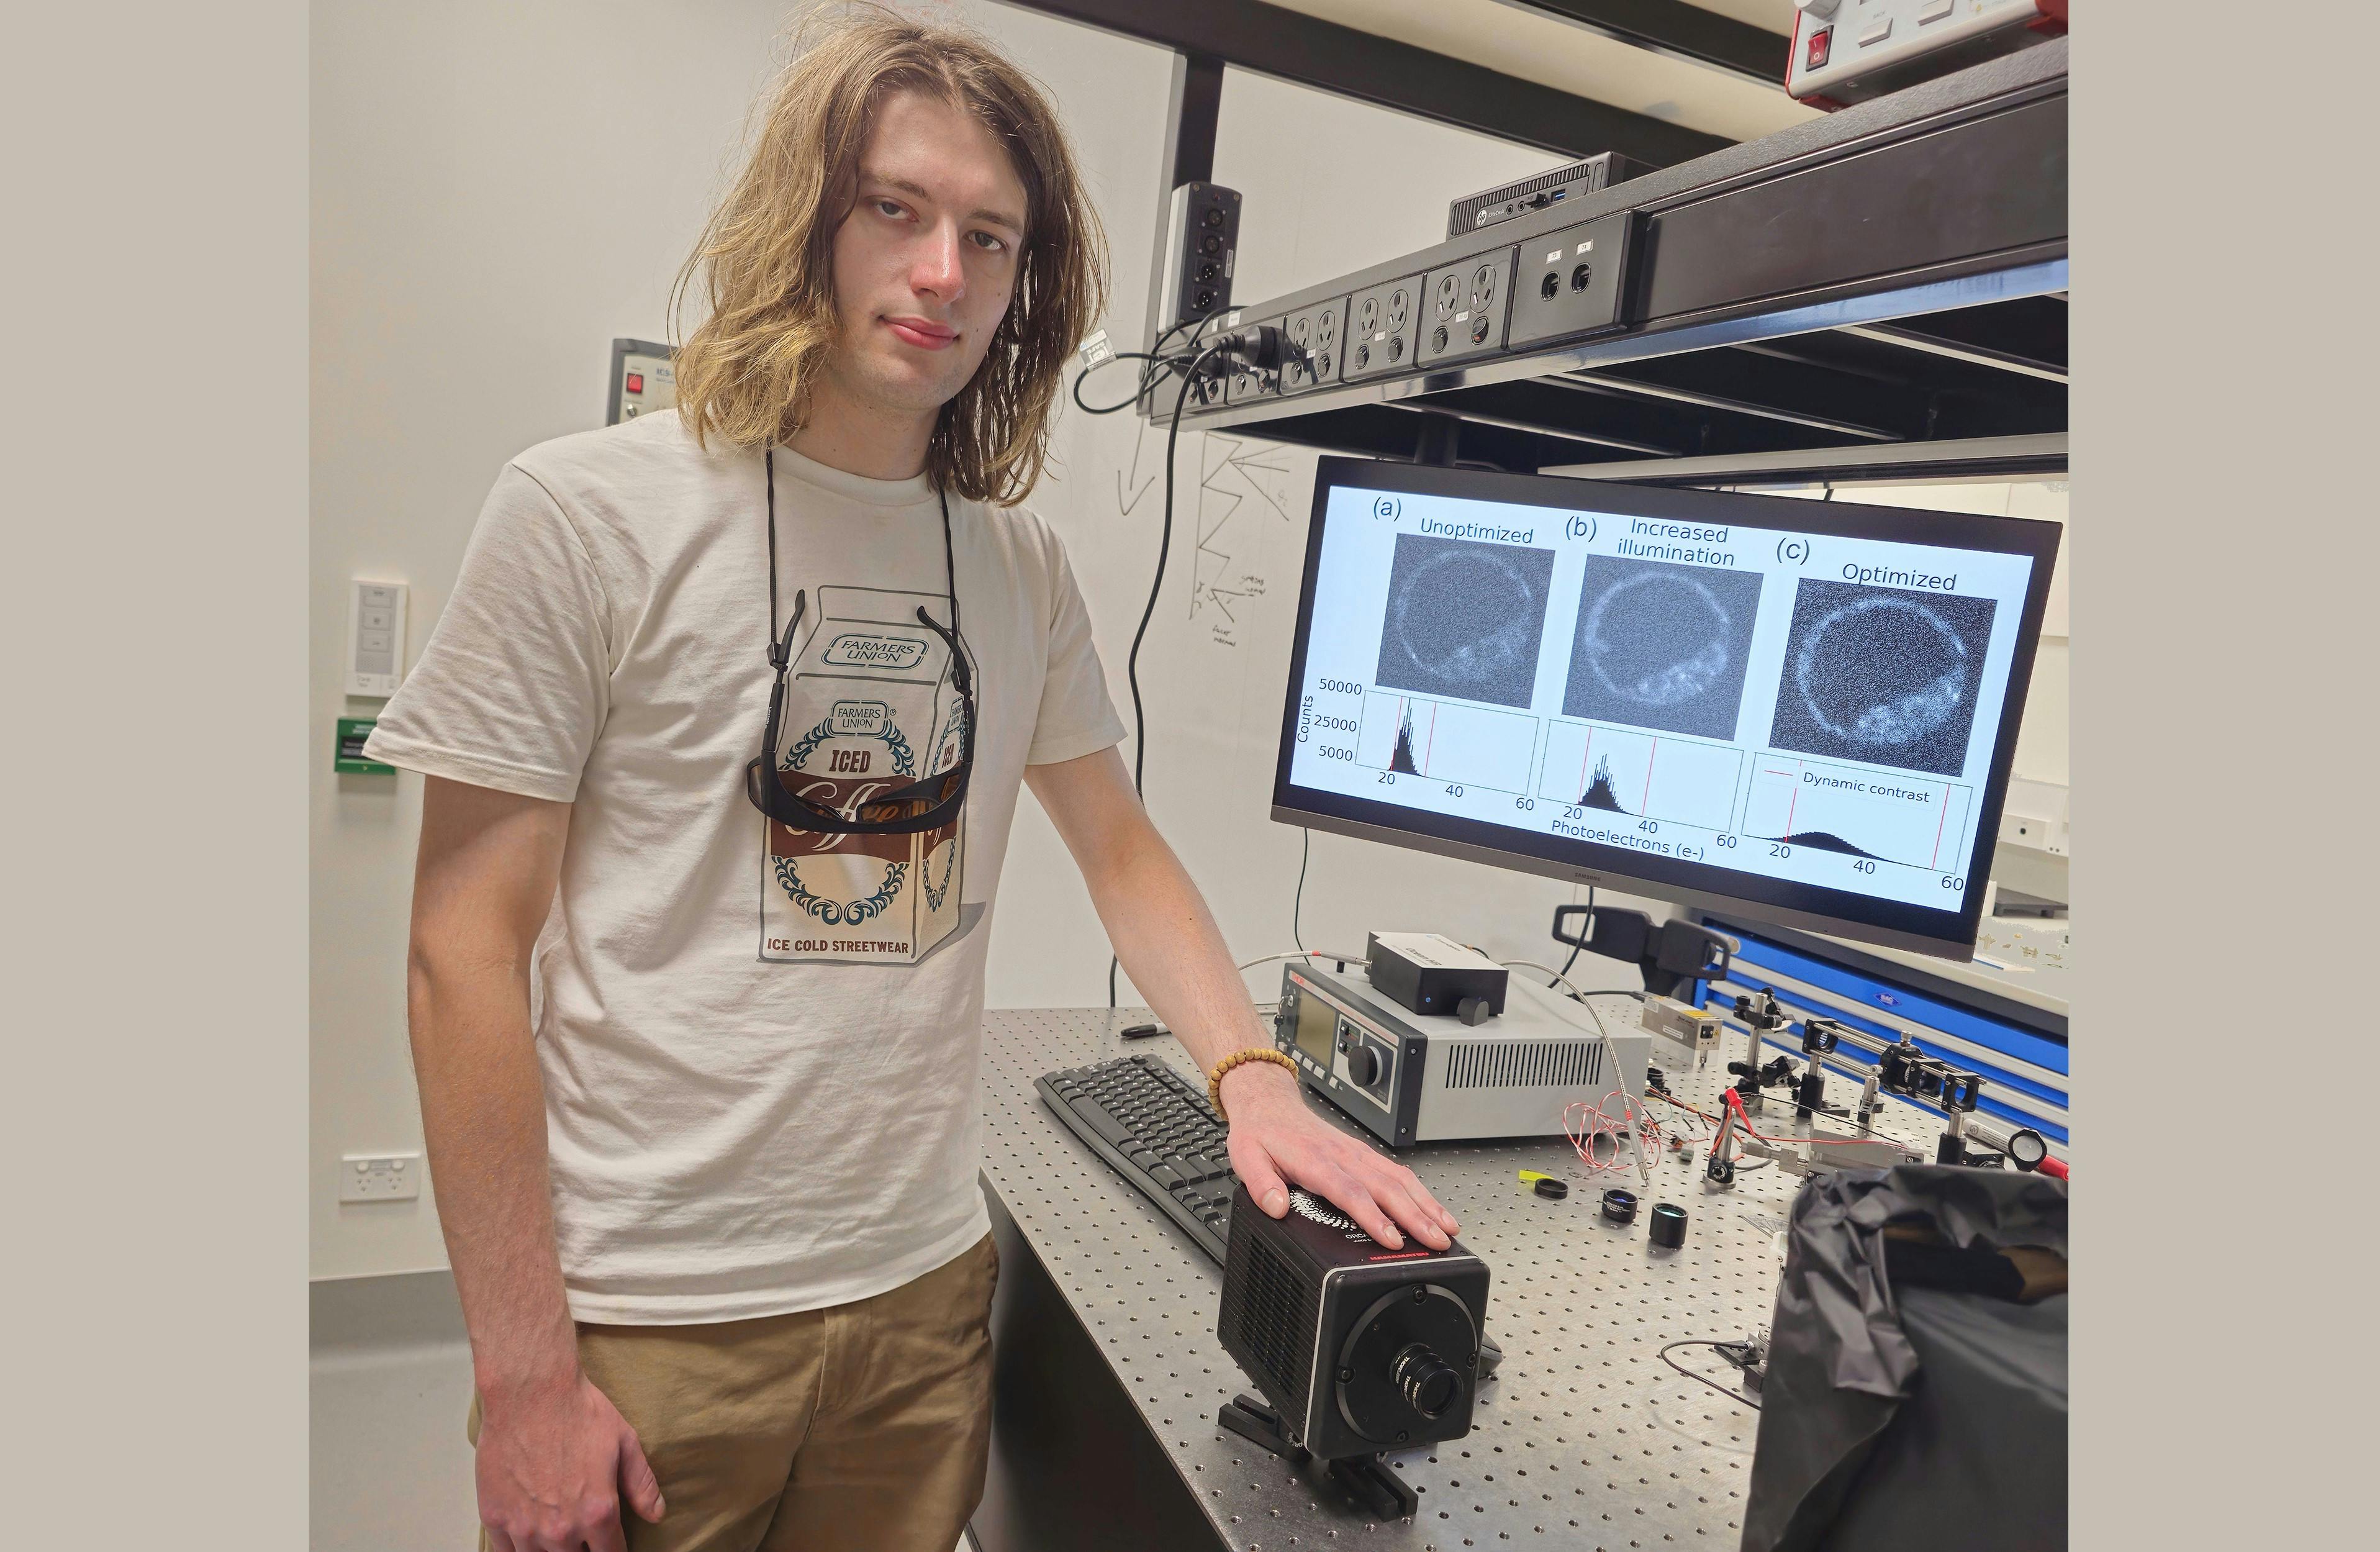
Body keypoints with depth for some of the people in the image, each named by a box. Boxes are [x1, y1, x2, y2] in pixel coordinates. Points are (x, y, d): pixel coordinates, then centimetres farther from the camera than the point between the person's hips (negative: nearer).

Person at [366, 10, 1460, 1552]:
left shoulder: (1025, 567, 4)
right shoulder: (589, 512, -10)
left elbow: (1123, 848, 11)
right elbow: (470, 947, -10)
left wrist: (1255, 1076, -5)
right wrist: (524, 1378, -12)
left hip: (923, 1291, 4)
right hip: (644, 1319, -3)